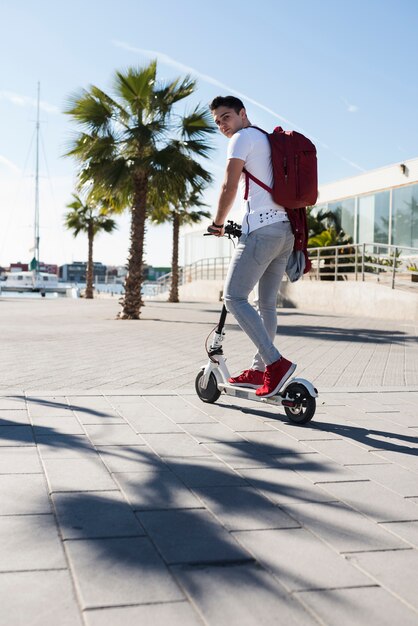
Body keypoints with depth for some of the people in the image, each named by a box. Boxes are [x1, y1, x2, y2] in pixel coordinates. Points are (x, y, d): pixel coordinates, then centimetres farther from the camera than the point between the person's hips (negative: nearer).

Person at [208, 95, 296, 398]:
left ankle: (275, 362, -19)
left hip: (262, 228, -10)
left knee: (234, 297, -10)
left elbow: (229, 187, -8)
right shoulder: (270, 141, 27)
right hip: (286, 229, 10)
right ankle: (259, 369, 15)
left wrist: (218, 223, 5)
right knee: (267, 303, 10)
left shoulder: (243, 137, 0)